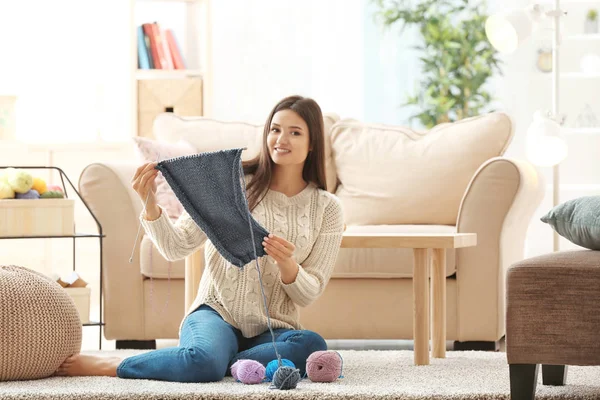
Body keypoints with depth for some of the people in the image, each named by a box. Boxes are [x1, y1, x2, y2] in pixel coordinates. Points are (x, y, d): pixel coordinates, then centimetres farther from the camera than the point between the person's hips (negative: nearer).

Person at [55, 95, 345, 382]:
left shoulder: (327, 208, 5)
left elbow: (309, 294, 2)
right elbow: (176, 248, -4)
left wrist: (287, 264, -19)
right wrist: (150, 206, -22)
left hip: (272, 330, 3)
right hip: (217, 313, -2)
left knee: (312, 346, -34)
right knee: (203, 361, -38)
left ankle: (220, 363, -21)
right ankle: (108, 365, -15)